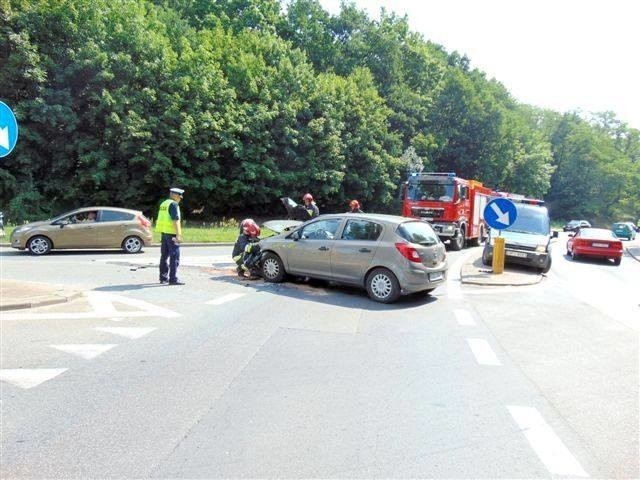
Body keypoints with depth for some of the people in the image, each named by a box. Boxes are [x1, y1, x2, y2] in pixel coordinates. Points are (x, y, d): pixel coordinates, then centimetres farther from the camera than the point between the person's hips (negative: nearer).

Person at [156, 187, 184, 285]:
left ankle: (163, 277, 19)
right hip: (171, 233, -10)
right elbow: (175, 220, -20)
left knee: (164, 255, 13)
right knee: (175, 256, -7)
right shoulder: (173, 204, -12)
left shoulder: (164, 203, 17)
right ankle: (173, 279, -9)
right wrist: (178, 235, -22)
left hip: (164, 232, 10)